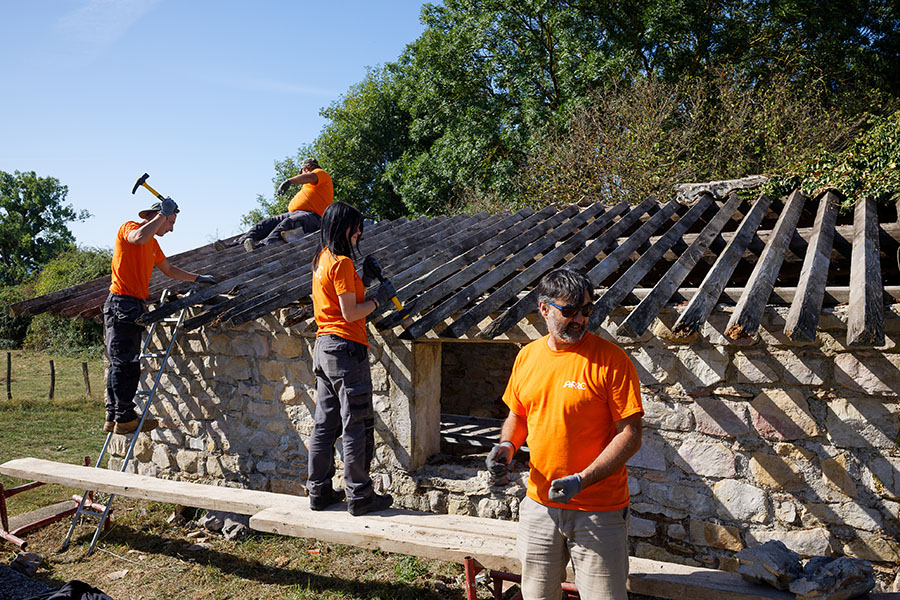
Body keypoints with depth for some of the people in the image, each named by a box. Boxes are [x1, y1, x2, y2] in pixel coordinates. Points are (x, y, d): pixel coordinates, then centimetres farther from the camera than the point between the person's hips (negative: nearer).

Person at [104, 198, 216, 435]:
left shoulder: (153, 243, 22)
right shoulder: (129, 228, -5)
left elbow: (169, 269, 34)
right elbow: (139, 237, -30)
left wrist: (197, 278, 35)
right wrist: (163, 214, -18)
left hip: (134, 306, 10)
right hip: (122, 303, -10)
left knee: (121, 364, 11)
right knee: (126, 364, -9)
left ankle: (114, 416, 16)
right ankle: (125, 417, -5)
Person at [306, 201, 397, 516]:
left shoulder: (321, 259, 13)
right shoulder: (342, 262, -14)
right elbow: (350, 313, -16)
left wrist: (362, 279, 10)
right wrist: (380, 297, -5)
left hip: (323, 346, 9)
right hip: (347, 348, -9)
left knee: (324, 424, 13)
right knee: (357, 425, -1)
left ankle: (318, 491, 20)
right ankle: (359, 496, 6)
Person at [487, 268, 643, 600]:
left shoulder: (611, 359, -12)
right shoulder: (527, 356, 4)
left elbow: (630, 434, -14)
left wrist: (581, 480, -23)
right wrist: (507, 445, -4)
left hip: (598, 508, -4)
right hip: (539, 503, 5)